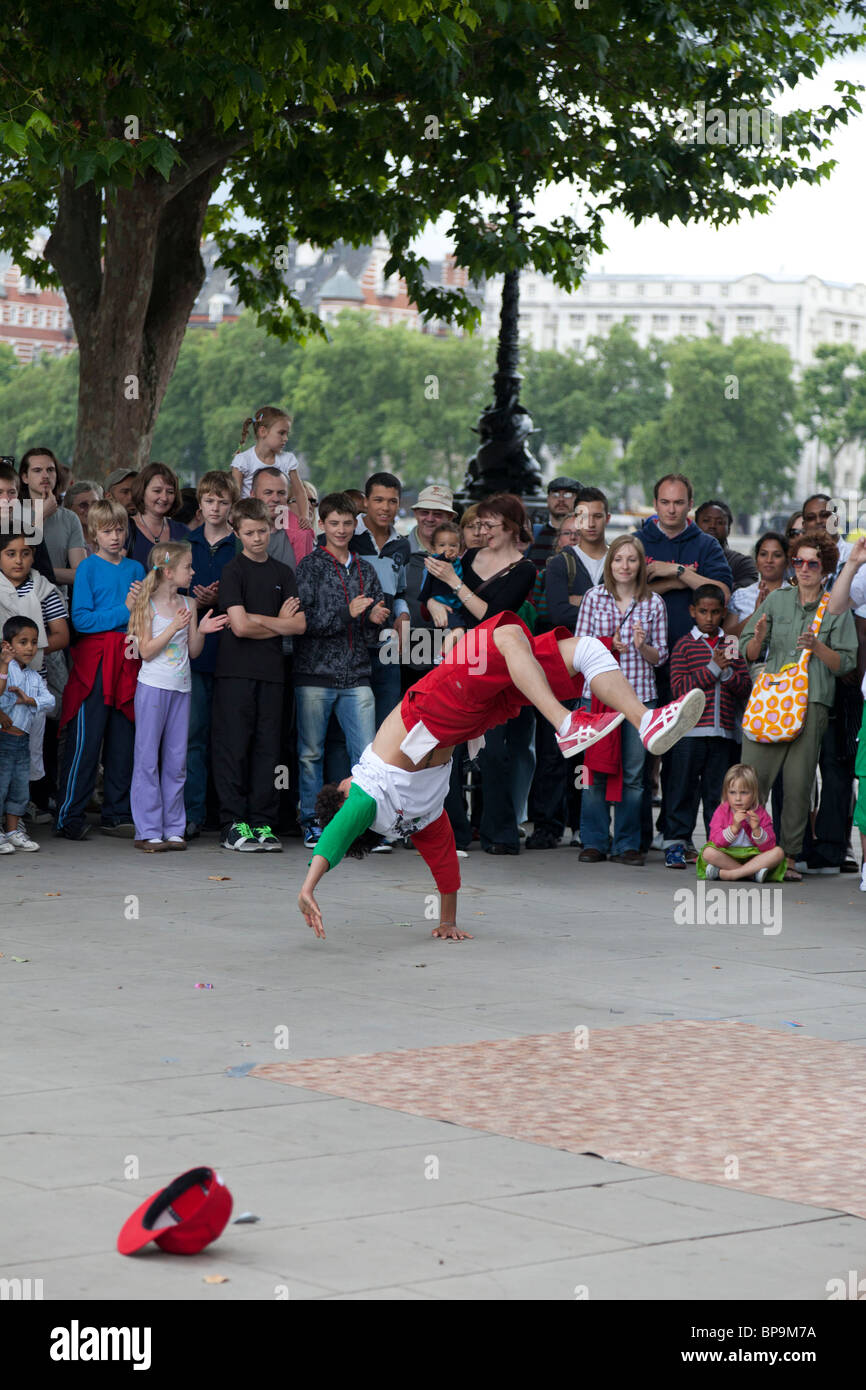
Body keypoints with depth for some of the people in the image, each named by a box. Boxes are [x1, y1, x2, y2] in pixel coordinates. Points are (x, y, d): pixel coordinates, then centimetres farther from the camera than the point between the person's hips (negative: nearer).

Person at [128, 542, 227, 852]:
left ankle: (173, 829, 11)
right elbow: (146, 651, -10)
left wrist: (201, 631, -6)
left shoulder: (188, 604, 9)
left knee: (177, 759, 6)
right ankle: (147, 830, 0)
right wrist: (174, 627, -17)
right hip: (153, 686, -5)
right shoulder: (148, 604, -5)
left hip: (181, 687, 5)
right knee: (148, 759, -2)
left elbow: (194, 651, 12)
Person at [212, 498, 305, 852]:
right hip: (235, 672, -4)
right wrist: (278, 622, 1)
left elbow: (299, 625, 3)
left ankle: (262, 823, 10)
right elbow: (239, 626, -12)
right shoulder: (233, 571, -2)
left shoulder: (283, 573, 13)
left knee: (267, 748, 5)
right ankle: (233, 825, 0)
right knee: (233, 747, -4)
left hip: (270, 672, 4)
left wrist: (257, 620, -6)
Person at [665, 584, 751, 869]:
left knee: (718, 791, 5)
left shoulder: (731, 644, 12)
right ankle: (677, 843, 5)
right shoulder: (685, 645, 3)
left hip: (724, 730, 3)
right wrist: (713, 668, -11)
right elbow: (679, 686, -8)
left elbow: (746, 687, 8)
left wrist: (727, 672, -11)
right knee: (684, 788, 0)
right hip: (690, 730, -3)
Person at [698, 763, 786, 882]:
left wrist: (756, 829, -24)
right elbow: (716, 842, -15)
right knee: (708, 852, -31)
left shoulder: (760, 814, -1)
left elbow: (768, 847, -8)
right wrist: (734, 827, -28)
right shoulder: (721, 812, -2)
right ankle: (753, 873, -27)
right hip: (726, 856, -1)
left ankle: (726, 873, -32)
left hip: (753, 857, 1)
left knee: (778, 852, -25)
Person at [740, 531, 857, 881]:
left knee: (798, 783, -2)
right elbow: (749, 653, 14)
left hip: (811, 703, -1)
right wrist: (759, 638, -8)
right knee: (753, 776, -7)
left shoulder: (837, 609, 9)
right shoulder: (776, 600, 14)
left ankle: (789, 856, 6)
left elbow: (844, 663, 4)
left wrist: (817, 647, -13)